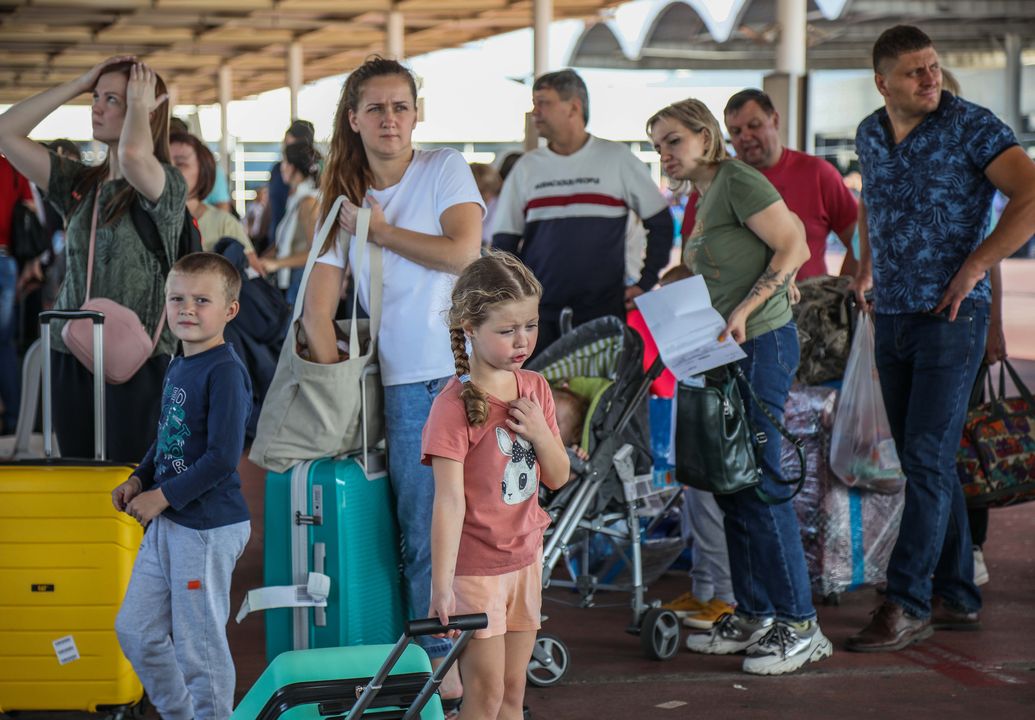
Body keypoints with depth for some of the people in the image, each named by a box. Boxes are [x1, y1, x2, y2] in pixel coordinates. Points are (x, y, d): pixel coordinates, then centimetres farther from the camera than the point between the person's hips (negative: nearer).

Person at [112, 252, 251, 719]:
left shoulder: (225, 371, -16)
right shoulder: (176, 369, 11)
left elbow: (222, 457, -22)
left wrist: (162, 497, -16)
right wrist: (138, 481, 6)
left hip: (208, 528, -9)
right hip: (165, 524, 9)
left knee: (199, 645, 0)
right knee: (135, 630, 15)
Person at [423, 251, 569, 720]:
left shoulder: (535, 389, 2)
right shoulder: (454, 405, -19)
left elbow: (558, 477, 8)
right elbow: (449, 499, -23)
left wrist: (539, 431, -12)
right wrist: (442, 585, -27)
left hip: (525, 558, 7)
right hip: (475, 567, -6)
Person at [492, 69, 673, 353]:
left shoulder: (617, 159, 5)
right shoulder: (526, 167, 11)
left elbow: (661, 223, 10)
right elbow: (504, 242, 13)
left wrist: (645, 284, 3)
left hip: (604, 311, -2)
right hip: (538, 315, 2)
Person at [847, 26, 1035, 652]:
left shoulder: (971, 126, -9)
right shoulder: (870, 134, 9)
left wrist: (975, 266, -18)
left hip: (951, 317, -6)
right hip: (892, 318, 7)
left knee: (927, 459, -10)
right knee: (926, 463, 9)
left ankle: (908, 604, -8)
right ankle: (958, 597, 17)